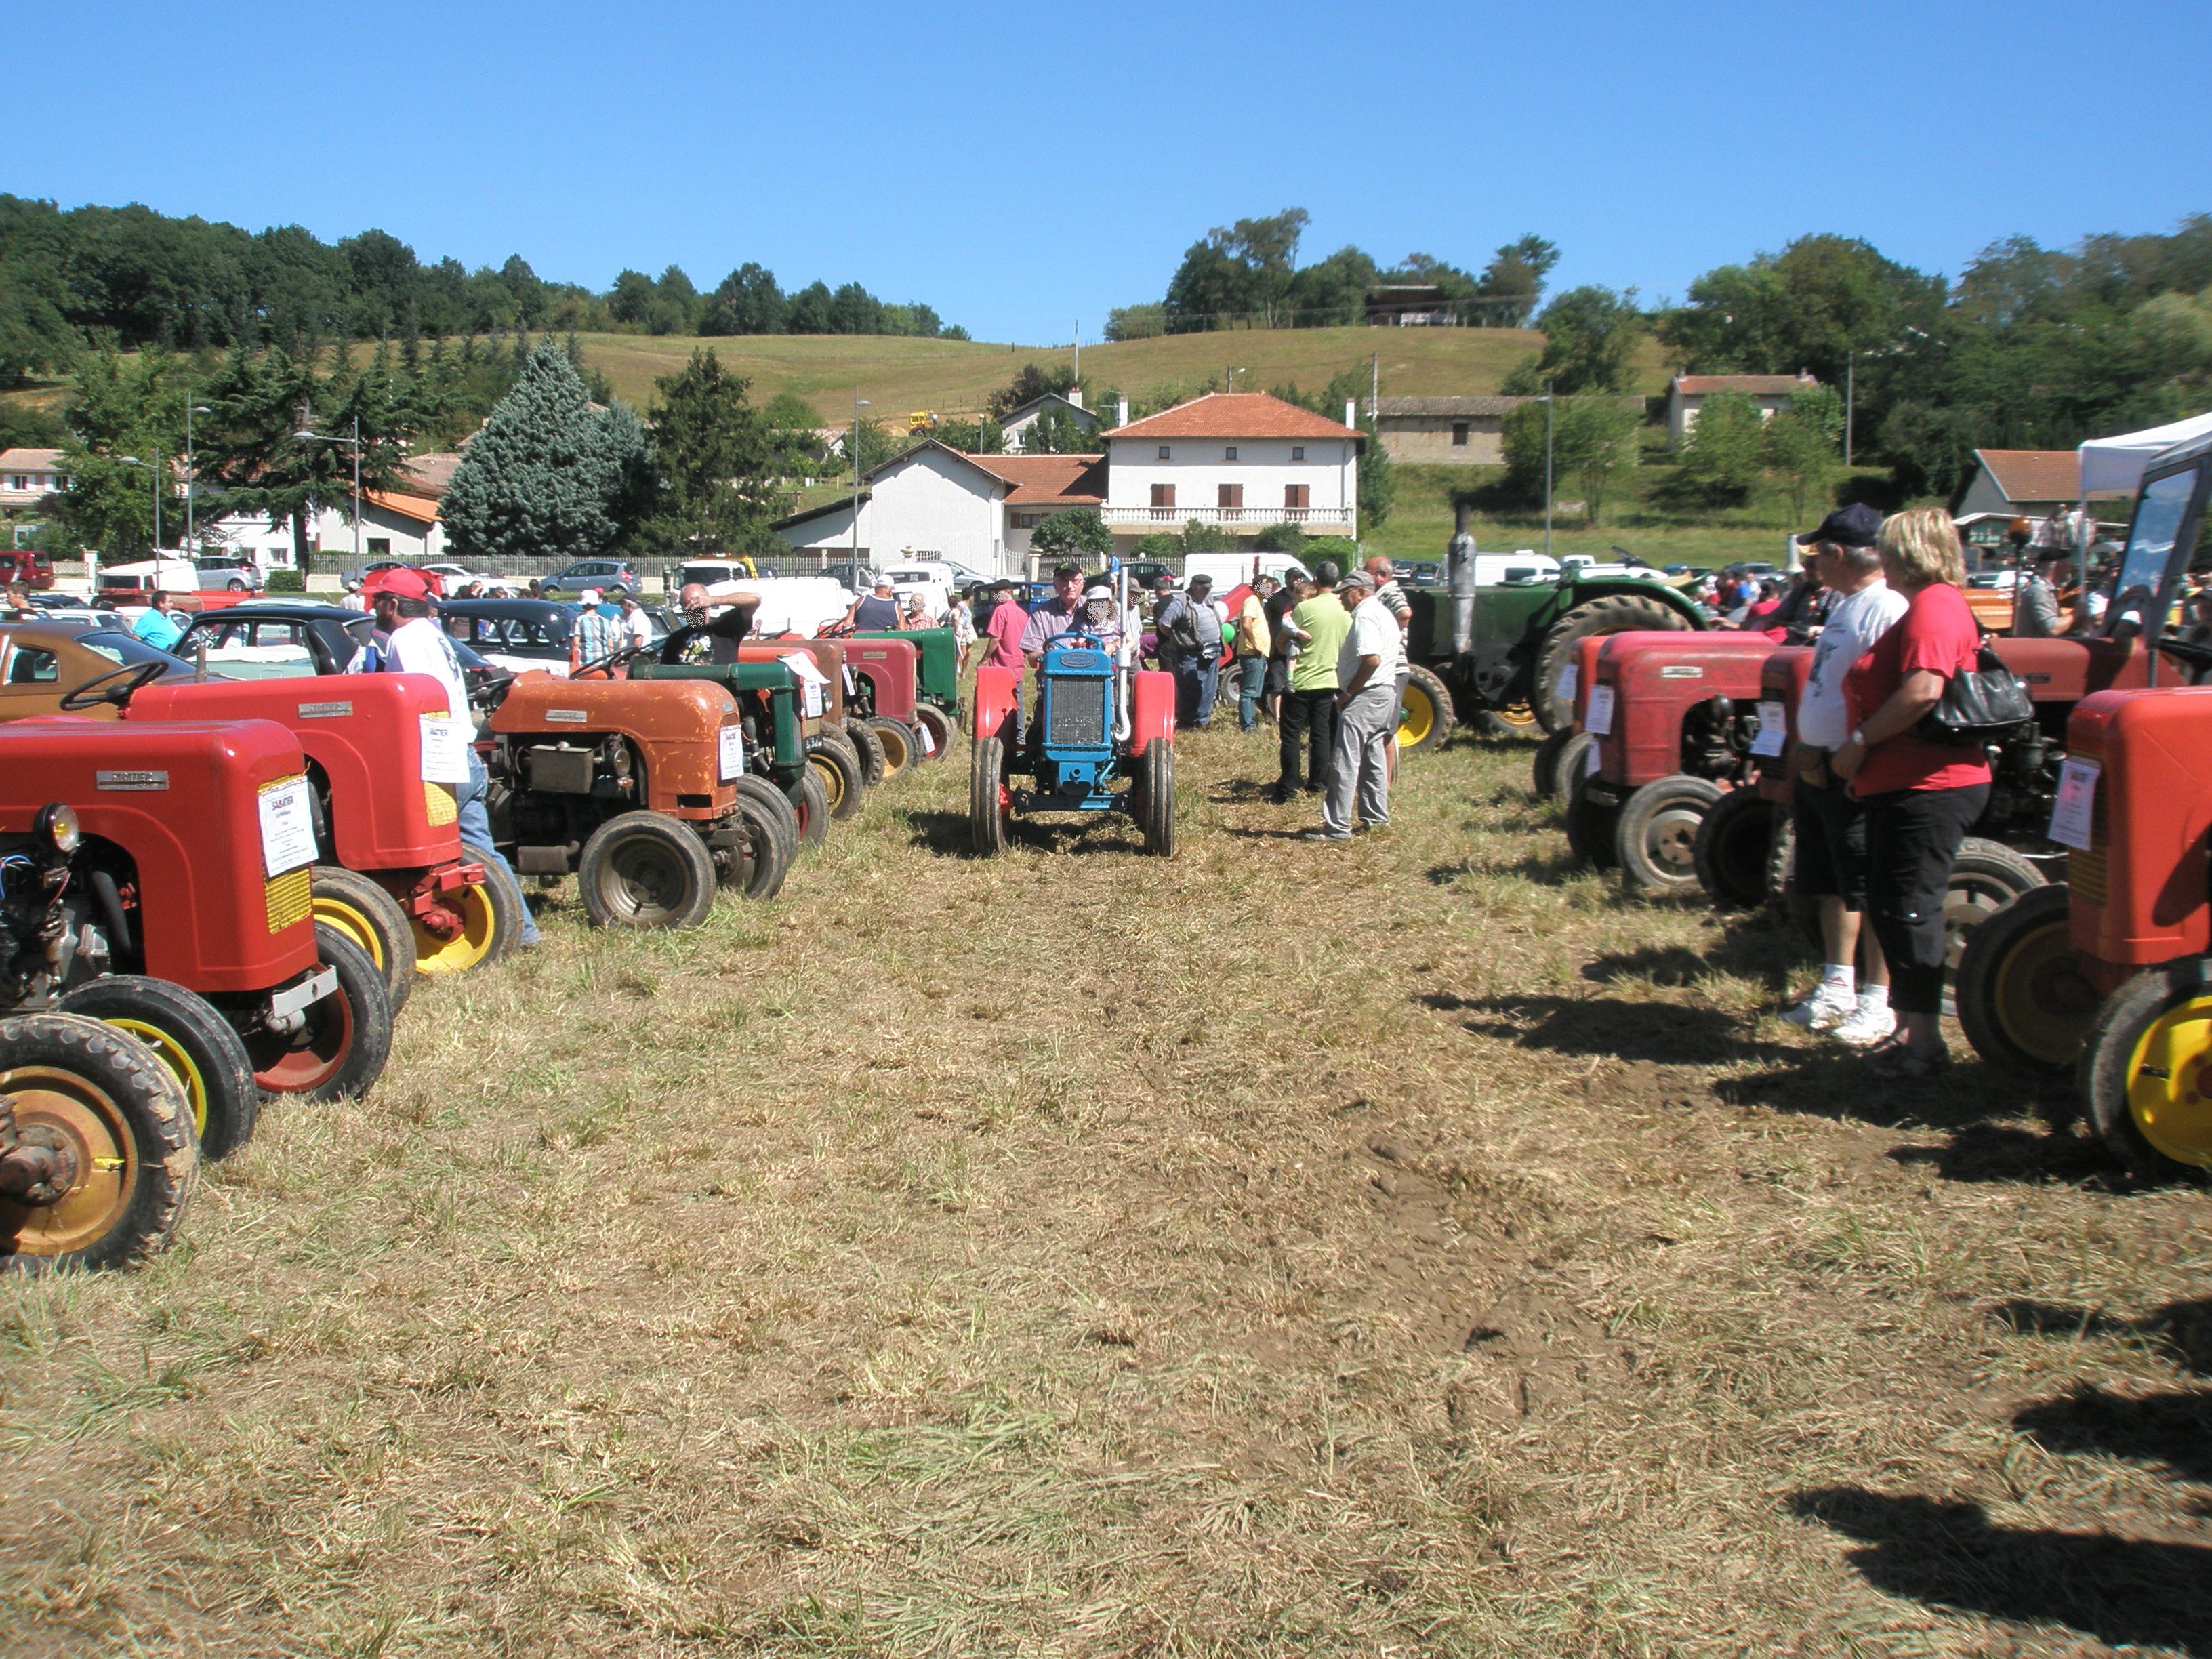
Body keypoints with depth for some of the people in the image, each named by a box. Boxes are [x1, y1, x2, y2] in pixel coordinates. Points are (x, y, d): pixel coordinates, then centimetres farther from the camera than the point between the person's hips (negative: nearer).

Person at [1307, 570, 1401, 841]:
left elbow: (1372, 659, -26)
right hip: (1386, 692, 11)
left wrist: (1348, 692, -17)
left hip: (1365, 696, -11)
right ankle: (1376, 817, 23)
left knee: (1346, 763, -9)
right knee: (1374, 759, 17)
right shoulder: (1384, 613, 18)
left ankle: (1337, 826, -10)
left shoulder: (1365, 615, -14)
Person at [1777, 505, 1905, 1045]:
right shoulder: (1846, 605, 15)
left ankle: (1877, 1002, 7)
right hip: (1819, 770, 10)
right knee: (1831, 884, 16)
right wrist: (1805, 751, 14)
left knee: (1870, 891, -1)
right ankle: (1837, 988, 27)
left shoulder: (1887, 610, -17)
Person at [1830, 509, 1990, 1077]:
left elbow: (1923, 691, -28)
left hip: (1928, 788, -11)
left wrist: (1860, 741, -19)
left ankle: (1923, 1041, -2)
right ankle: (1908, 1026, 23)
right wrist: (1863, 753, 18)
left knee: (1908, 906, -8)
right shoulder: (1929, 605, 20)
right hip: (1904, 784, 11)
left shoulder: (1933, 606, -15)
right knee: (1888, 903, 15)